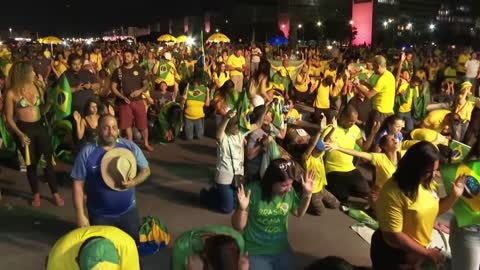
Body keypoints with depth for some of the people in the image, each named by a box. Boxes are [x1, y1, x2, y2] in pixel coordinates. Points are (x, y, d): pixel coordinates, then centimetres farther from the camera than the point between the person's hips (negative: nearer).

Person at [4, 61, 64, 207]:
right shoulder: (12, 93, -9)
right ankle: (36, 194, 29)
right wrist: (20, 134, -16)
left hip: (40, 127, 2)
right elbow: (9, 118, -5)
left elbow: (43, 110, 7)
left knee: (48, 161, 3)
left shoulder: (37, 87, 1)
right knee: (31, 164, 11)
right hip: (25, 129, -2)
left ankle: (55, 193, 16)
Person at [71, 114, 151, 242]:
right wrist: (80, 215, -9)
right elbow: (78, 184, -7)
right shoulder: (87, 152, -10)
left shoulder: (130, 147, -6)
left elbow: (145, 170, 1)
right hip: (99, 215, -1)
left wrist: (134, 182, -20)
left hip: (128, 211, 1)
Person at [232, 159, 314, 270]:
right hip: (255, 253, -4)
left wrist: (307, 194, -5)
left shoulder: (289, 191, -10)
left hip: (282, 250, 4)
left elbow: (299, 213, 10)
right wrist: (242, 209, -33)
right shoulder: (252, 191, -22)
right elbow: (238, 227, -14)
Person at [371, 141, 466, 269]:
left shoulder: (427, 183, -4)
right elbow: (392, 236, -27)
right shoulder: (393, 192, -28)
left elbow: (434, 210, 12)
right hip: (394, 255, -7)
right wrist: (426, 253, -19)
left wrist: (454, 195, -4)